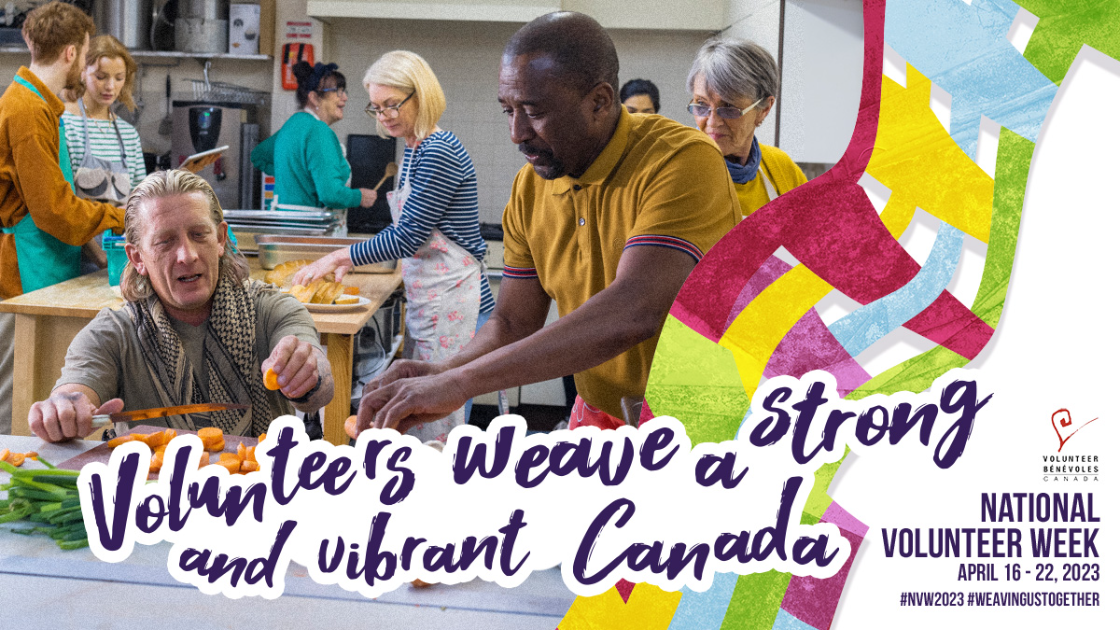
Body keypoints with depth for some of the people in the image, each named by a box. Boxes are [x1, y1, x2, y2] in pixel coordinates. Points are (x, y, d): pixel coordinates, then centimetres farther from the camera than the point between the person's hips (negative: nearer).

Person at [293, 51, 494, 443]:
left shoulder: (438, 153, -16)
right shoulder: (415, 149, 14)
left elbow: (408, 237, -17)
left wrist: (342, 256, -10)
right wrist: (353, 260, 13)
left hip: (452, 302, -10)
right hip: (427, 300, 10)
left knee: (440, 432, -4)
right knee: (421, 424, 13)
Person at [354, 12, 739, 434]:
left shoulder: (682, 161, -24)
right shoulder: (530, 187, -2)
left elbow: (633, 313, -37)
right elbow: (513, 324, 3)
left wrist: (461, 382, -38)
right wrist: (441, 375, -19)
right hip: (597, 422, 2)